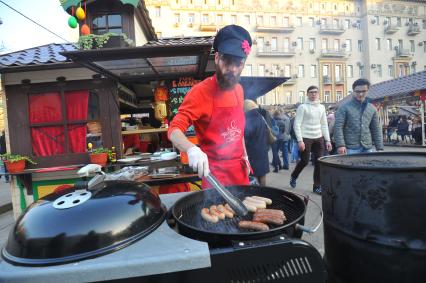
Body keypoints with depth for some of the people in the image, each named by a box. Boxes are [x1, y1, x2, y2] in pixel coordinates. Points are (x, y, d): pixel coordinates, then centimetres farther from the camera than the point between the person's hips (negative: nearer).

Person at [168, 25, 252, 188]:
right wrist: (192, 149, -42)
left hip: (239, 169, 7)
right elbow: (174, 130, -24)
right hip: (214, 172, -6)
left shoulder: (239, 90, 4)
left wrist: (244, 156, 12)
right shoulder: (201, 91, -17)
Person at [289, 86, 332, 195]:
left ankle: (317, 186, 15)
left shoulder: (322, 107, 11)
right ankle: (293, 176, 28)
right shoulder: (303, 107, -5)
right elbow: (297, 125, -10)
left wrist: (328, 140, 8)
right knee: (304, 161, 0)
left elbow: (324, 125, 15)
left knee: (319, 163, 3)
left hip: (319, 138, 5)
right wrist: (300, 140, -16)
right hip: (306, 138, -5)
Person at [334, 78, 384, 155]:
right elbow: (338, 127, -9)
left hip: (367, 148, 5)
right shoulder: (344, 108, -3)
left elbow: (376, 130, 15)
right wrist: (340, 145, -19)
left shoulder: (372, 109, 13)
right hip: (351, 148, -5)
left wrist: (379, 148, 9)